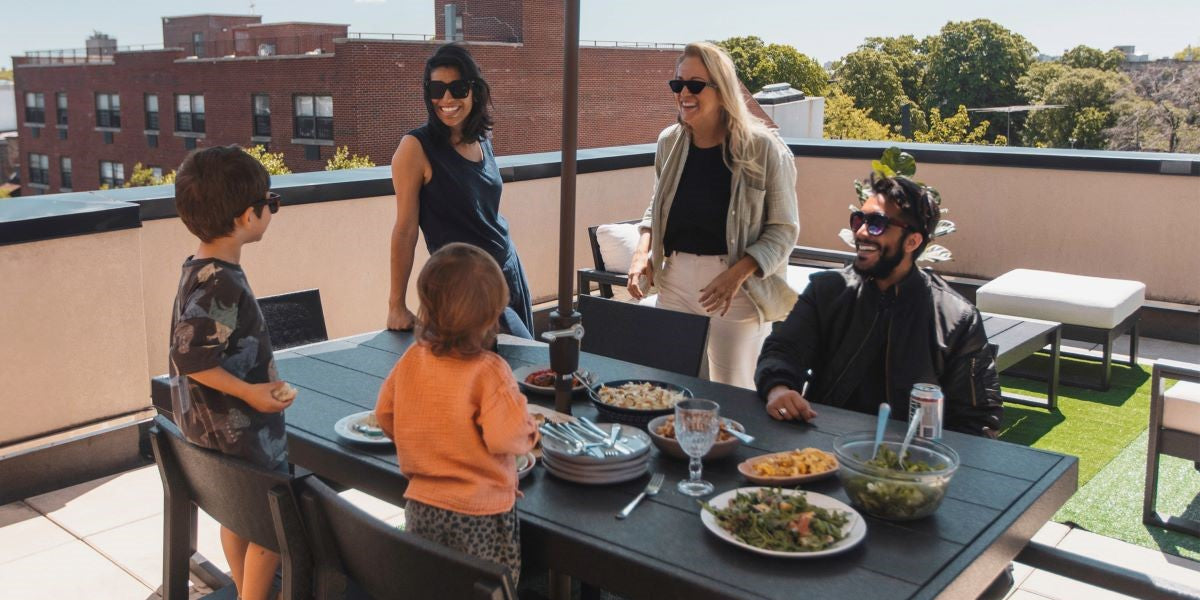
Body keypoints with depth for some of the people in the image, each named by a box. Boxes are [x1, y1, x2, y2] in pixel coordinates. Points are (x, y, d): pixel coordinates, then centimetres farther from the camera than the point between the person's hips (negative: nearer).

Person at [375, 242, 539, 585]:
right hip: (480, 515, -5)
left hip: (421, 508, 5)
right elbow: (506, 438, -25)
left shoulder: (411, 360, -5)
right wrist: (529, 430, -3)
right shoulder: (489, 371, -22)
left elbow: (385, 416, 6)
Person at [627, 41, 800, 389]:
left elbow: (783, 229, -8)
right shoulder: (670, 142, 4)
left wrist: (737, 274, -21)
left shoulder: (763, 149, -11)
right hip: (675, 282, 4)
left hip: (737, 287, -4)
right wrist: (643, 251, 1)